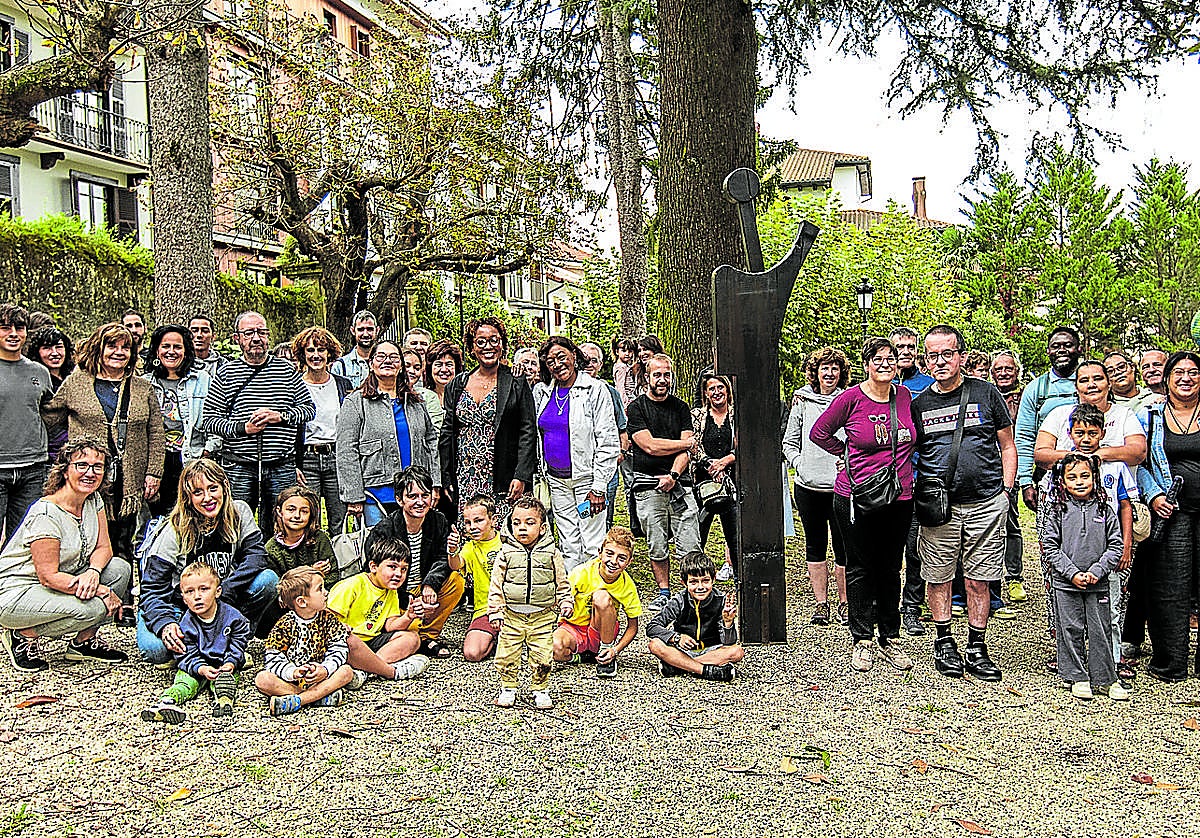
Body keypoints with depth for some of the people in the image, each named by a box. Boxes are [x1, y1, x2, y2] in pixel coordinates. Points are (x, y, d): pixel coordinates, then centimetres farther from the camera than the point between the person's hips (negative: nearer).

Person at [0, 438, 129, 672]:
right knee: (93, 607, -29)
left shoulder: (93, 500, 0)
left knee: (120, 568, -11)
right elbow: (48, 577, -25)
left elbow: (103, 547, 0)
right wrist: (102, 591, -25)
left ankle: (83, 641, 4)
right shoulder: (46, 513, -24)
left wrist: (93, 571, -23)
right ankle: (23, 634, -3)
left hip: (63, 581, 8)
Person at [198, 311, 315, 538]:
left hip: (282, 467, 1)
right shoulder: (227, 374, 3)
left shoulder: (287, 370, 8)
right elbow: (209, 421, 2)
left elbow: (309, 408, 9)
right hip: (239, 467, -1)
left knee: (279, 531, 7)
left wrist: (281, 417, -8)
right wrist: (242, 428, -13)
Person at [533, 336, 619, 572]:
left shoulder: (595, 389, -7)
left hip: (586, 477, -5)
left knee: (591, 546, -5)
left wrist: (599, 486, -15)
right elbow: (532, 435, 19)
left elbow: (608, 442, -10)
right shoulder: (542, 393, 9)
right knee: (568, 546, 9)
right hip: (556, 479, 5)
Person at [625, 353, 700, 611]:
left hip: (679, 481, 2)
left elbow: (687, 450, 3)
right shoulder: (636, 408, 1)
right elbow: (650, 445, -10)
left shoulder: (680, 408, 11)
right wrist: (687, 443, -2)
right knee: (657, 547, 5)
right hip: (648, 485, -2)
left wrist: (673, 475, -14)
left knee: (690, 546, -4)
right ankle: (664, 592, 18)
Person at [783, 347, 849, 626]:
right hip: (808, 487, 2)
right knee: (815, 545, 9)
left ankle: (844, 602, 16)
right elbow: (789, 442, 13)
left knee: (843, 545, 2)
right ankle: (821, 603, 18)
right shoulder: (802, 402, 8)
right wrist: (799, 463, -2)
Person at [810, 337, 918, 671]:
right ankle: (862, 640, 17)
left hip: (899, 497, 3)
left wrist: (900, 468, 14)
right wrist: (848, 453, 2)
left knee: (891, 569, 11)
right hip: (856, 497, -3)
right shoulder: (850, 398, -8)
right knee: (860, 568, 6)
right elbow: (819, 433, 3)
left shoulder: (905, 396, 5)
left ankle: (890, 638, 23)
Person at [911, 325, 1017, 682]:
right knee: (939, 577, 7)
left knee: (979, 580, 5)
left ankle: (977, 649, 16)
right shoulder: (918, 405, 6)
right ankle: (944, 643, 22)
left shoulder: (986, 394, 4)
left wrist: (1006, 490, 1)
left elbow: (1007, 446, 10)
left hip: (986, 504, -1)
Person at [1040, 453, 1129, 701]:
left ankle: (1105, 678, 18)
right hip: (1066, 584, -1)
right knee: (1071, 630, 4)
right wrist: (1072, 573, -12)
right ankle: (1077, 678, 16)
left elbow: (1115, 547, 1)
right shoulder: (1057, 511, -2)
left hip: (1098, 584, 1)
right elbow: (1050, 546, -4)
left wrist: (1096, 572, -11)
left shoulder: (1104, 511, 2)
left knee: (1101, 630, 6)